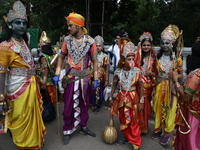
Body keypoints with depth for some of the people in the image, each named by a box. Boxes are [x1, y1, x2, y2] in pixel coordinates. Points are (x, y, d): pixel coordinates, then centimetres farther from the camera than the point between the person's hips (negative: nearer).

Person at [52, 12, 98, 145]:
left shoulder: (90, 41, -7)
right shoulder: (67, 40, -2)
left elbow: (94, 60, -3)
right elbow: (62, 57, 6)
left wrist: (96, 79, -5)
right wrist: (57, 74, -1)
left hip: (85, 77, 0)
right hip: (71, 77, 0)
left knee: (84, 103, 13)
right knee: (69, 105, 5)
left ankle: (83, 126, 32)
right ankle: (67, 131, 20)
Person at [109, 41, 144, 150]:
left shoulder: (136, 71, -11)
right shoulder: (118, 72, -7)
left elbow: (140, 87, -6)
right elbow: (114, 85, 4)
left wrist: (141, 101, -6)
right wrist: (111, 98, 6)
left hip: (133, 97, -2)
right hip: (121, 97, 3)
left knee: (133, 121, 6)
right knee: (123, 119, 16)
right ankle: (126, 137, 38)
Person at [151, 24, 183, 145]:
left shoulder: (177, 59, -6)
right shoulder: (159, 57, 4)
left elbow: (181, 74, -3)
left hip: (171, 87, -3)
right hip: (159, 86, 3)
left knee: (169, 109, 4)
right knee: (158, 108, 11)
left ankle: (167, 133, 21)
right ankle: (158, 129, 29)